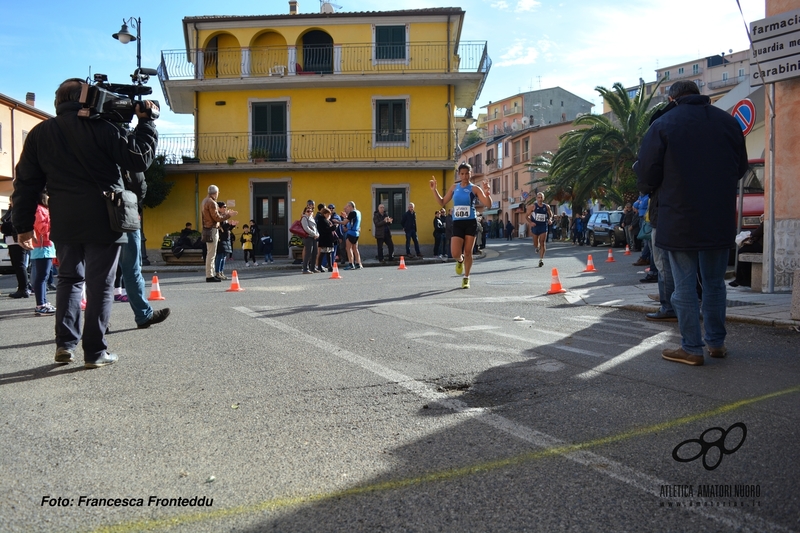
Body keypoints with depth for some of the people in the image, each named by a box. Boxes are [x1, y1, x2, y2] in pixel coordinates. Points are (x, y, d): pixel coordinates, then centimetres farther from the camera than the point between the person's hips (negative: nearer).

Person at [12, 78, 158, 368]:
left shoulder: (39, 133, 8)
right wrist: (146, 120, 2)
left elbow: (26, 183, 8)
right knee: (99, 284, 2)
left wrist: (23, 224, 13)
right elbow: (139, 159, -9)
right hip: (102, 219, -4)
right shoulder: (100, 127, -7)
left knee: (69, 279, 19)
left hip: (64, 222, 4)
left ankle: (65, 344, 14)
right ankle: (95, 351, 5)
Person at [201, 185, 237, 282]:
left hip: (207, 229, 10)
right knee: (211, 254, -8)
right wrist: (228, 215, -7)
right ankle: (209, 276, -7)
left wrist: (225, 214, 21)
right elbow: (217, 218, -17)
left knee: (211, 253, 14)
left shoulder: (205, 201, 16)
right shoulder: (211, 202, -15)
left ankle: (212, 274, 20)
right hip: (212, 230, -10)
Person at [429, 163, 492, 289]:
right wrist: (434, 190, 7)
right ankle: (460, 261, 29)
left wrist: (487, 192, -25)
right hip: (457, 223, 2)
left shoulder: (474, 189, 0)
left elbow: (487, 204, -7)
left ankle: (466, 278, 17)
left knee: (468, 252, 2)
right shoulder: (454, 187, 11)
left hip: (470, 223, -2)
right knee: (455, 253, -9)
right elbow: (442, 202, 17)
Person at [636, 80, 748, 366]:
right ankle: (716, 342, 24)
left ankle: (692, 348, 7)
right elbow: (740, 169, 14)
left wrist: (647, 188, 14)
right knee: (714, 282, 16)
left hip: (680, 221, -4)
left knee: (685, 286, 3)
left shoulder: (662, 125, -7)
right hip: (721, 220, 4)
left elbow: (647, 176, -8)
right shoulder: (728, 122, 6)